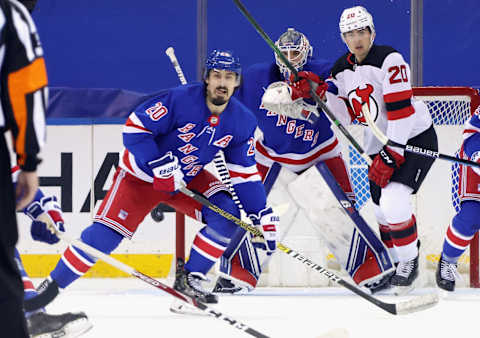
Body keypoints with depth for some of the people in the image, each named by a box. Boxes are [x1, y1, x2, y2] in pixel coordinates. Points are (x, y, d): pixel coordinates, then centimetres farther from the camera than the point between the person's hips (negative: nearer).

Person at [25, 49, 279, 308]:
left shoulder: (242, 121, -10)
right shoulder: (180, 100, -26)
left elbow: (245, 173, -2)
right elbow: (135, 128, -24)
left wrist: (262, 216, -9)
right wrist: (160, 166, -30)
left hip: (189, 179, 5)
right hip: (142, 175, -5)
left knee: (226, 214, -17)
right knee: (107, 231, -15)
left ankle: (190, 279, -3)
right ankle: (53, 284, -3)